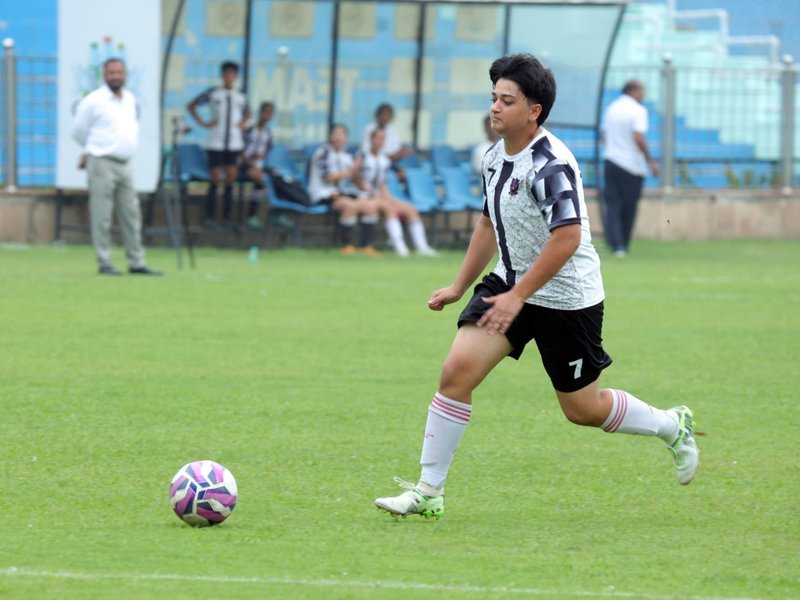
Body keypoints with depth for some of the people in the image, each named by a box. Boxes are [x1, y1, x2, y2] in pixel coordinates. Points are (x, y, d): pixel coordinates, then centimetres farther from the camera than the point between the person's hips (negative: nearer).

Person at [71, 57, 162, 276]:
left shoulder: (130, 100, 13)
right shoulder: (93, 101, -6)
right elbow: (79, 131, 3)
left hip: (124, 164, 6)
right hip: (102, 164, -6)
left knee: (131, 215, 6)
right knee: (102, 217, -5)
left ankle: (136, 262, 11)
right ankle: (105, 263, -2)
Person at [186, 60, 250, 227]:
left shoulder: (240, 97, 11)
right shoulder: (212, 93, 1)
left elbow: (247, 113, 31)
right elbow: (191, 106, 9)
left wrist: (243, 124, 10)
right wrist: (202, 123, -1)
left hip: (235, 143, 3)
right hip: (216, 143, -3)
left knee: (231, 180, 0)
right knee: (215, 179, -5)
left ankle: (227, 217, 5)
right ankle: (210, 216, 2)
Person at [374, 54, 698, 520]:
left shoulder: (550, 165, -23)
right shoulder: (495, 158, 4)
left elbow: (568, 237, -30)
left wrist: (517, 296, -28)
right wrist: (459, 286, 21)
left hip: (567, 299, -7)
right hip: (512, 283, 7)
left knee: (584, 409, 5)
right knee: (458, 369, -11)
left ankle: (672, 426, 33)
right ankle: (429, 493, -7)